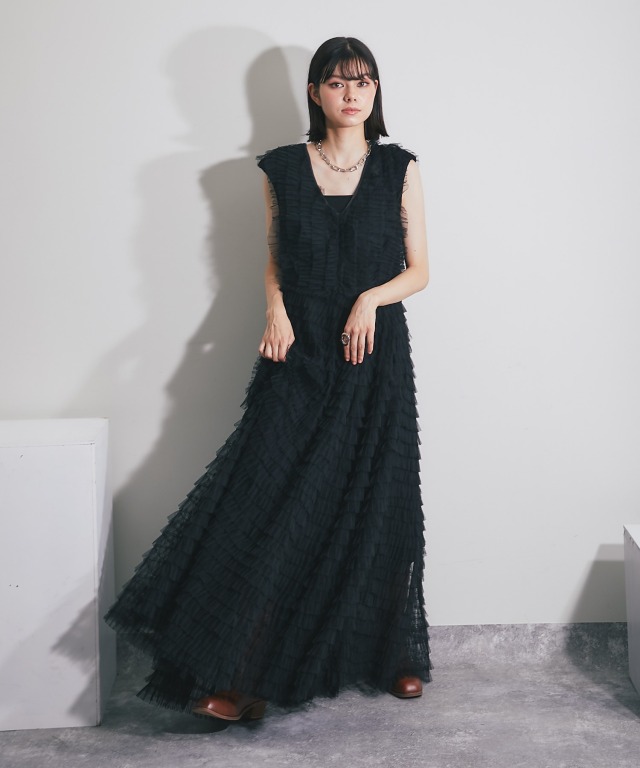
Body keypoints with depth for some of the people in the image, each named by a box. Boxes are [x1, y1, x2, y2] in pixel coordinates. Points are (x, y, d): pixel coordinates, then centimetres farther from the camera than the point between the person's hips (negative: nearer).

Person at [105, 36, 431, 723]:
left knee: (378, 506, 5)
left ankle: (394, 654, 24)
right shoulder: (283, 168, 6)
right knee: (274, 502, -6)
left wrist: (372, 297, -13)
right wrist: (276, 309, -6)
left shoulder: (399, 169, 4)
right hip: (298, 357, 0)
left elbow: (419, 270, 6)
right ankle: (243, 675, -1)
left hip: (374, 357, 0)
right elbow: (274, 262, 13)